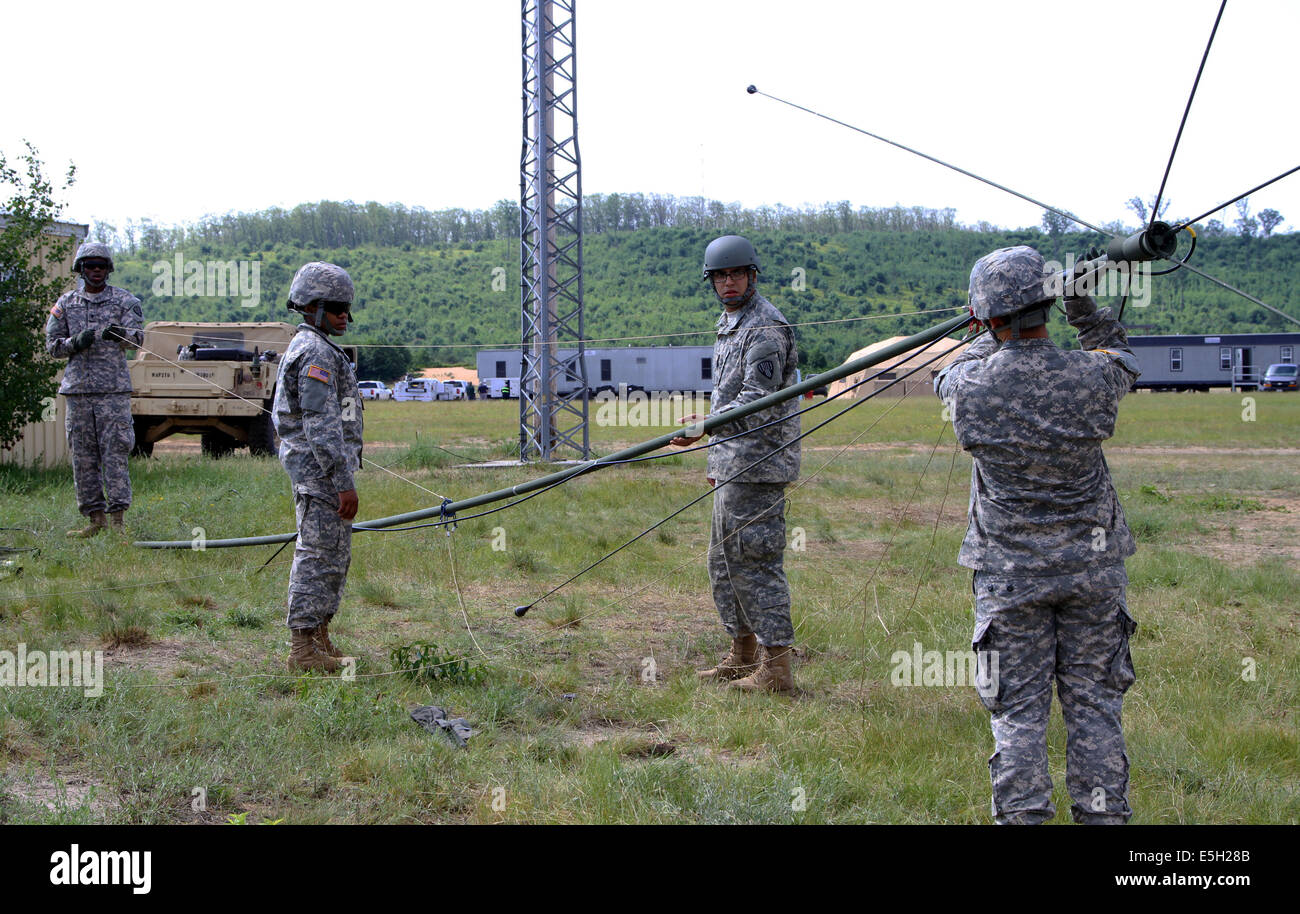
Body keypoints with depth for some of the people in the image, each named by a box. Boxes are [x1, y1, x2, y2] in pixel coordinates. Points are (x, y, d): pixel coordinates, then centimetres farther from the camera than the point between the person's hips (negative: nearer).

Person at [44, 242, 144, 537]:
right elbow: (51, 344, 11)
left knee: (115, 453, -8)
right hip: (78, 388, 3)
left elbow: (137, 337, -6)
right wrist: (75, 343, -9)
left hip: (114, 389, -3)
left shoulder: (124, 300, 6)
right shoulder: (66, 303, 12)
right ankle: (95, 518, 10)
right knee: (83, 456, 3)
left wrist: (119, 333, -29)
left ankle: (117, 518, -7)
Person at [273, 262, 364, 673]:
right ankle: (304, 648, -5)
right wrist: (344, 482, -22)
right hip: (321, 469, -11)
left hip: (313, 468, 11)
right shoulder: (316, 353, -15)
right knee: (319, 554, -8)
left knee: (334, 556, 15)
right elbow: (322, 425, -21)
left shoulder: (305, 347, 19)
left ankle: (319, 640, 22)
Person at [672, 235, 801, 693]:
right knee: (724, 561, 16)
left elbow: (757, 401, -22)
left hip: (756, 465, -10)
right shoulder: (729, 324, 19)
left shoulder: (765, 329, -13)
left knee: (755, 561, -10)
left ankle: (775, 668, -8)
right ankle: (742, 656, 25)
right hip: (732, 464, 10)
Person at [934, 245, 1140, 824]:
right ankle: (1102, 814, 14)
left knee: (1018, 708, 6)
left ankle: (1022, 817, 7)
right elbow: (1121, 357, 15)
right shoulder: (1090, 379, -12)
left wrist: (996, 336, 25)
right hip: (1092, 569, 1)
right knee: (1094, 702, 10)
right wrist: (1084, 309, 13)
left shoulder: (970, 388, -14)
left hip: (1010, 574, -1)